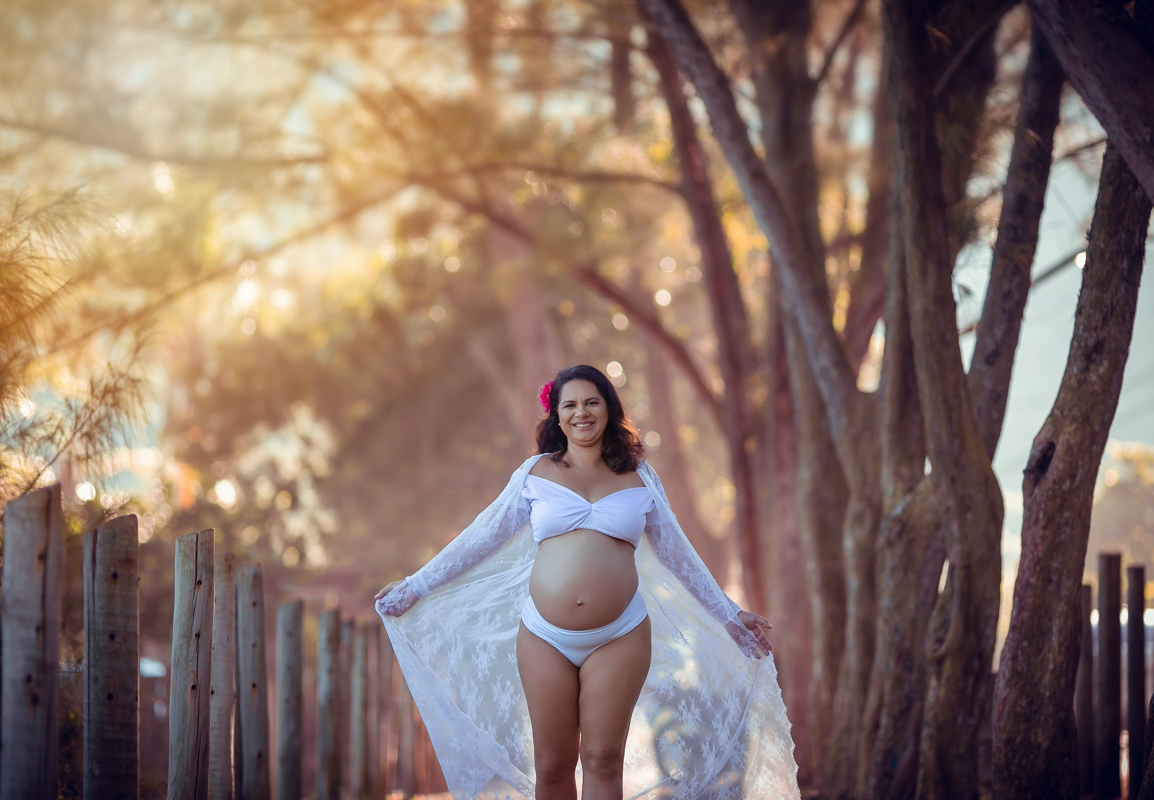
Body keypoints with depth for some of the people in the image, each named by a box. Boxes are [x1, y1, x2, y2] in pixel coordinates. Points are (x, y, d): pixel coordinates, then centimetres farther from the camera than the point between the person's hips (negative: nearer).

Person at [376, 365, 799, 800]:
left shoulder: (638, 478, 11)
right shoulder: (536, 473, 9)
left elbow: (677, 555, 19)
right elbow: (480, 539, 15)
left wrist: (729, 616, 20)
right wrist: (415, 587, 15)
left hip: (619, 638, 0)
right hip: (545, 636, 0)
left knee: (603, 762, -2)